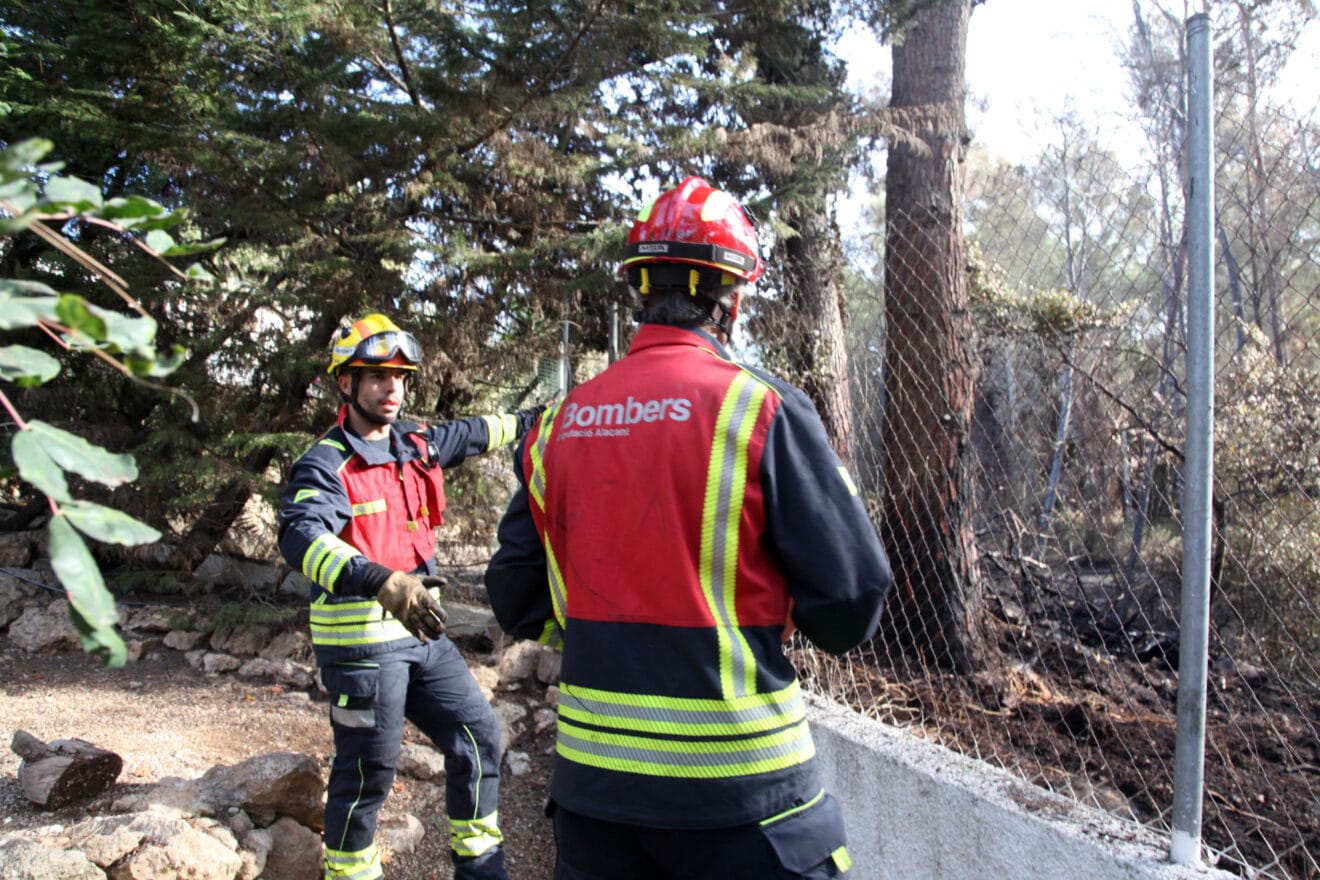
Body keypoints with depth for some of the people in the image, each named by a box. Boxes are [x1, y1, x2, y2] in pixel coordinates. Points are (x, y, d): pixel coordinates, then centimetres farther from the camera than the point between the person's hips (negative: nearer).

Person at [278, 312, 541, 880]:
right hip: (362, 641, -7)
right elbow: (302, 537, -32)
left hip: (422, 633, 7)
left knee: (477, 733, 9)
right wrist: (381, 582, -48)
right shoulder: (327, 464, -15)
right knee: (368, 771, 2)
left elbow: (471, 434, 25)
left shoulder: (417, 443, 6)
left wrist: (530, 421, 37)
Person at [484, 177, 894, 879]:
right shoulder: (764, 408, -13)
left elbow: (520, 607, 7)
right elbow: (850, 608, -12)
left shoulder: (557, 424, 1)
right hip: (734, 792, -4)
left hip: (591, 776, 5)